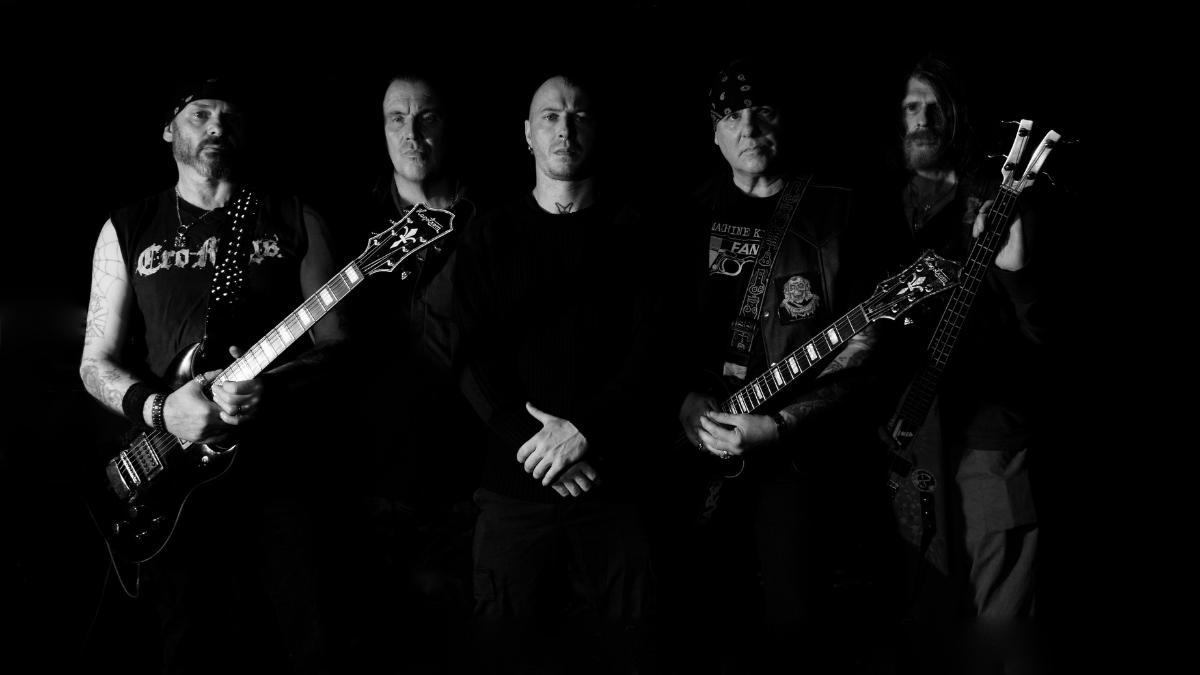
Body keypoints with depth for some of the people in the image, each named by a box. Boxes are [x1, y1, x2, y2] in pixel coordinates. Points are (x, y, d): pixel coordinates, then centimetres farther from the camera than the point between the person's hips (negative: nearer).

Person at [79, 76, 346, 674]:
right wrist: (158, 408, -13)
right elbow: (97, 362, 7)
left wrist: (268, 380, -16)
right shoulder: (128, 231, 9)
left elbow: (334, 339, 4)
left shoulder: (294, 221, 8)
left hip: (282, 467, -1)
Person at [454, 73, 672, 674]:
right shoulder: (491, 237, 9)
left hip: (616, 478, -1)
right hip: (515, 481, 1)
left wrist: (585, 429, -16)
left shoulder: (636, 234, 5)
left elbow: (655, 351, -4)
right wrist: (530, 440, -13)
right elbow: (474, 356, 1)